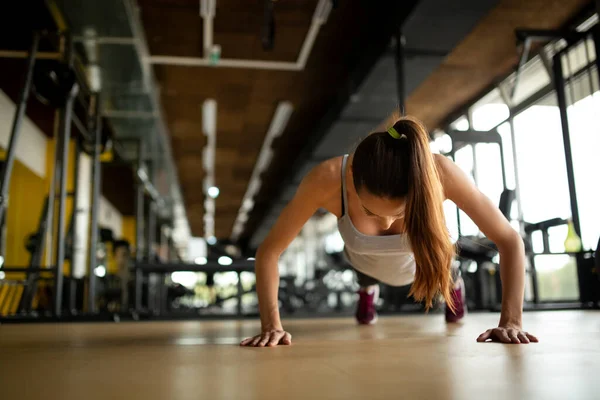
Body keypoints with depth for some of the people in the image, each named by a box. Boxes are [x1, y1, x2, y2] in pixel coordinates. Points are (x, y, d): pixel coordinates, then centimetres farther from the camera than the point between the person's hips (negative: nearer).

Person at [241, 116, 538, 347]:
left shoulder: (440, 172, -45)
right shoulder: (327, 180, -44)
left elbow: (510, 240, -32)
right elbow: (268, 251, -32)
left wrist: (511, 321, -39)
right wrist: (271, 326, -40)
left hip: (420, 262, 1)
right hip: (365, 261, 0)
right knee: (366, 277, 35)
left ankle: (453, 284, 73)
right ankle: (367, 290, 73)